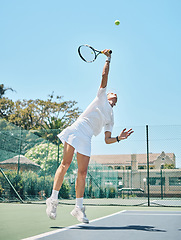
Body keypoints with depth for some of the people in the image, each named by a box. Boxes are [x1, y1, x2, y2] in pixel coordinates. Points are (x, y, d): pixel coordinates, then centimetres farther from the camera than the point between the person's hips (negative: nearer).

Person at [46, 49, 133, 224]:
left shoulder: (110, 118, 27)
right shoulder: (101, 98, 19)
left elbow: (107, 139, 20)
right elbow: (105, 75, 12)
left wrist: (119, 138, 5)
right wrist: (108, 58, 19)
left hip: (86, 139, 4)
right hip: (77, 129, -4)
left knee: (82, 172, -4)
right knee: (66, 163, -17)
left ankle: (78, 208, 3)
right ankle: (53, 199, -12)